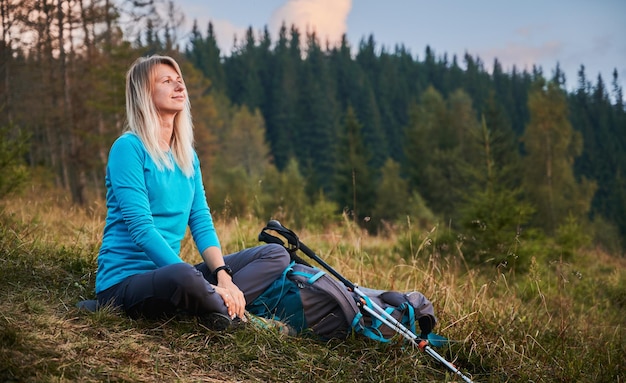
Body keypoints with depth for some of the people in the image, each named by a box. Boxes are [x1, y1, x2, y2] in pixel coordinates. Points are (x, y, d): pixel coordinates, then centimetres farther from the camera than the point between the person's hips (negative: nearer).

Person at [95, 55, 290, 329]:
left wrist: (223, 275, -11)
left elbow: (202, 224, 9)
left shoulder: (188, 156, 14)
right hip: (125, 282, -8)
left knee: (276, 255, 1)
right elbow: (141, 229, -18)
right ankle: (235, 313, -12)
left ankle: (219, 310, -23)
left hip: (168, 270, 8)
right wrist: (205, 285, -24)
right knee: (183, 277, -42)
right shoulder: (129, 147, -9)